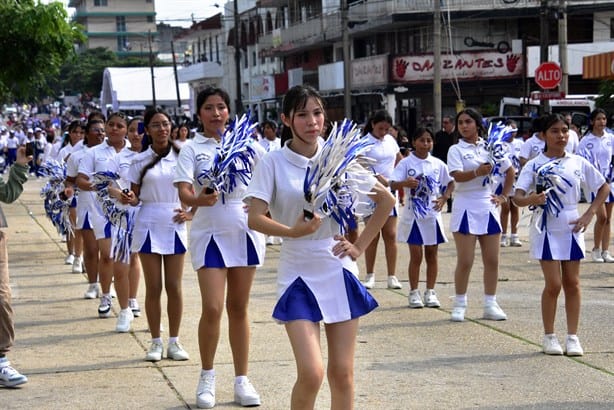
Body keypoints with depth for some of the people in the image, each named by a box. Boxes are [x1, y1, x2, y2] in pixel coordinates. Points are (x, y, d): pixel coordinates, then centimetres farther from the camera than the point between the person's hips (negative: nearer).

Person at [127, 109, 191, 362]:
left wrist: (191, 212, -5)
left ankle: (174, 341, 11)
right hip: (148, 225, 0)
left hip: (174, 226, 0)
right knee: (153, 287, 1)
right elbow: (135, 197, 6)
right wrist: (129, 199, -16)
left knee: (174, 286, 1)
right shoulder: (140, 161, 3)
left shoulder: (182, 157, 3)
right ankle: (156, 342, 10)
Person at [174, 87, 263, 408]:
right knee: (212, 309, -9)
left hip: (244, 232, 3)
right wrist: (199, 199, -34)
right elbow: (184, 192, -13)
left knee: (238, 308, 8)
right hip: (210, 234, -2)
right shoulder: (191, 149, -2)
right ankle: (207, 378, 9)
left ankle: (242, 380, 15)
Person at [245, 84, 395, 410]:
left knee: (342, 373, 5)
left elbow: (386, 200, 11)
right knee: (310, 373, -14)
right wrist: (293, 231, -29)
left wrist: (360, 246, 4)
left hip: (339, 271, 3)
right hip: (298, 272, -3)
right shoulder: (272, 163, -5)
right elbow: (255, 218, -13)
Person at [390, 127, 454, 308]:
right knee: (416, 256, 0)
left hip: (433, 214, 3)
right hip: (413, 215, -3)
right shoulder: (406, 163, -5)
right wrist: (405, 183, -36)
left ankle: (430, 292, 16)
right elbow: (393, 184, -15)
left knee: (432, 255, 8)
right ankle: (414, 293, 10)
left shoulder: (438, 164, 4)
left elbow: (450, 183, 14)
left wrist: (444, 198, -3)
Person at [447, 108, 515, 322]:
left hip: (488, 207, 4)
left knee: (492, 261, 5)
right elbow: (457, 176, -19)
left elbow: (510, 171, 21)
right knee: (465, 261, -4)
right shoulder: (456, 150, -1)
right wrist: (477, 172, -36)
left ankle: (490, 304, 13)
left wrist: (504, 196, 12)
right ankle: (460, 305, 7)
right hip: (465, 208, -4)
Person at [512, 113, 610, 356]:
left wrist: (589, 214, 1)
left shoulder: (578, 163, 3)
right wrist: (531, 199, -36)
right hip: (546, 229, -3)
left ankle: (573, 336, 12)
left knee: (572, 283, 5)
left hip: (571, 228, 3)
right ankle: (549, 336, 9)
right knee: (553, 284, -5)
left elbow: (603, 188, 12)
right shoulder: (534, 166, -5)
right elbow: (518, 198, -14)